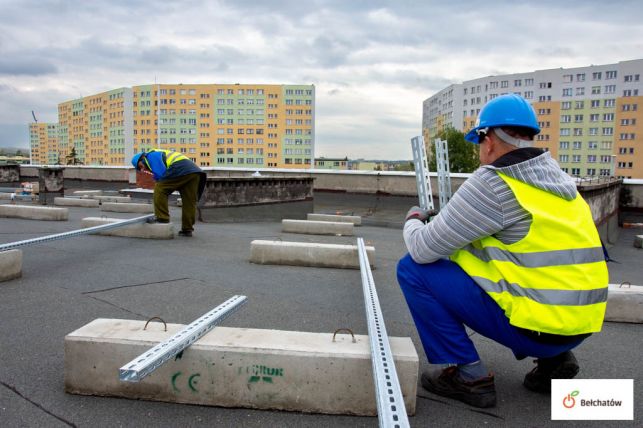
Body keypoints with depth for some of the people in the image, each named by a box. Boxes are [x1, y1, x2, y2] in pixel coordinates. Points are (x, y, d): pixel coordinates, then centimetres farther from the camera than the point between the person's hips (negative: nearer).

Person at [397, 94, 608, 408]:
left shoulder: (492, 182, -15)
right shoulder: (560, 180, 10)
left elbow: (423, 250, -13)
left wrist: (413, 221, 9)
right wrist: (458, 220, 24)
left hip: (537, 324, -8)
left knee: (413, 269, -4)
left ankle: (468, 376, 0)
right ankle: (552, 359, 19)